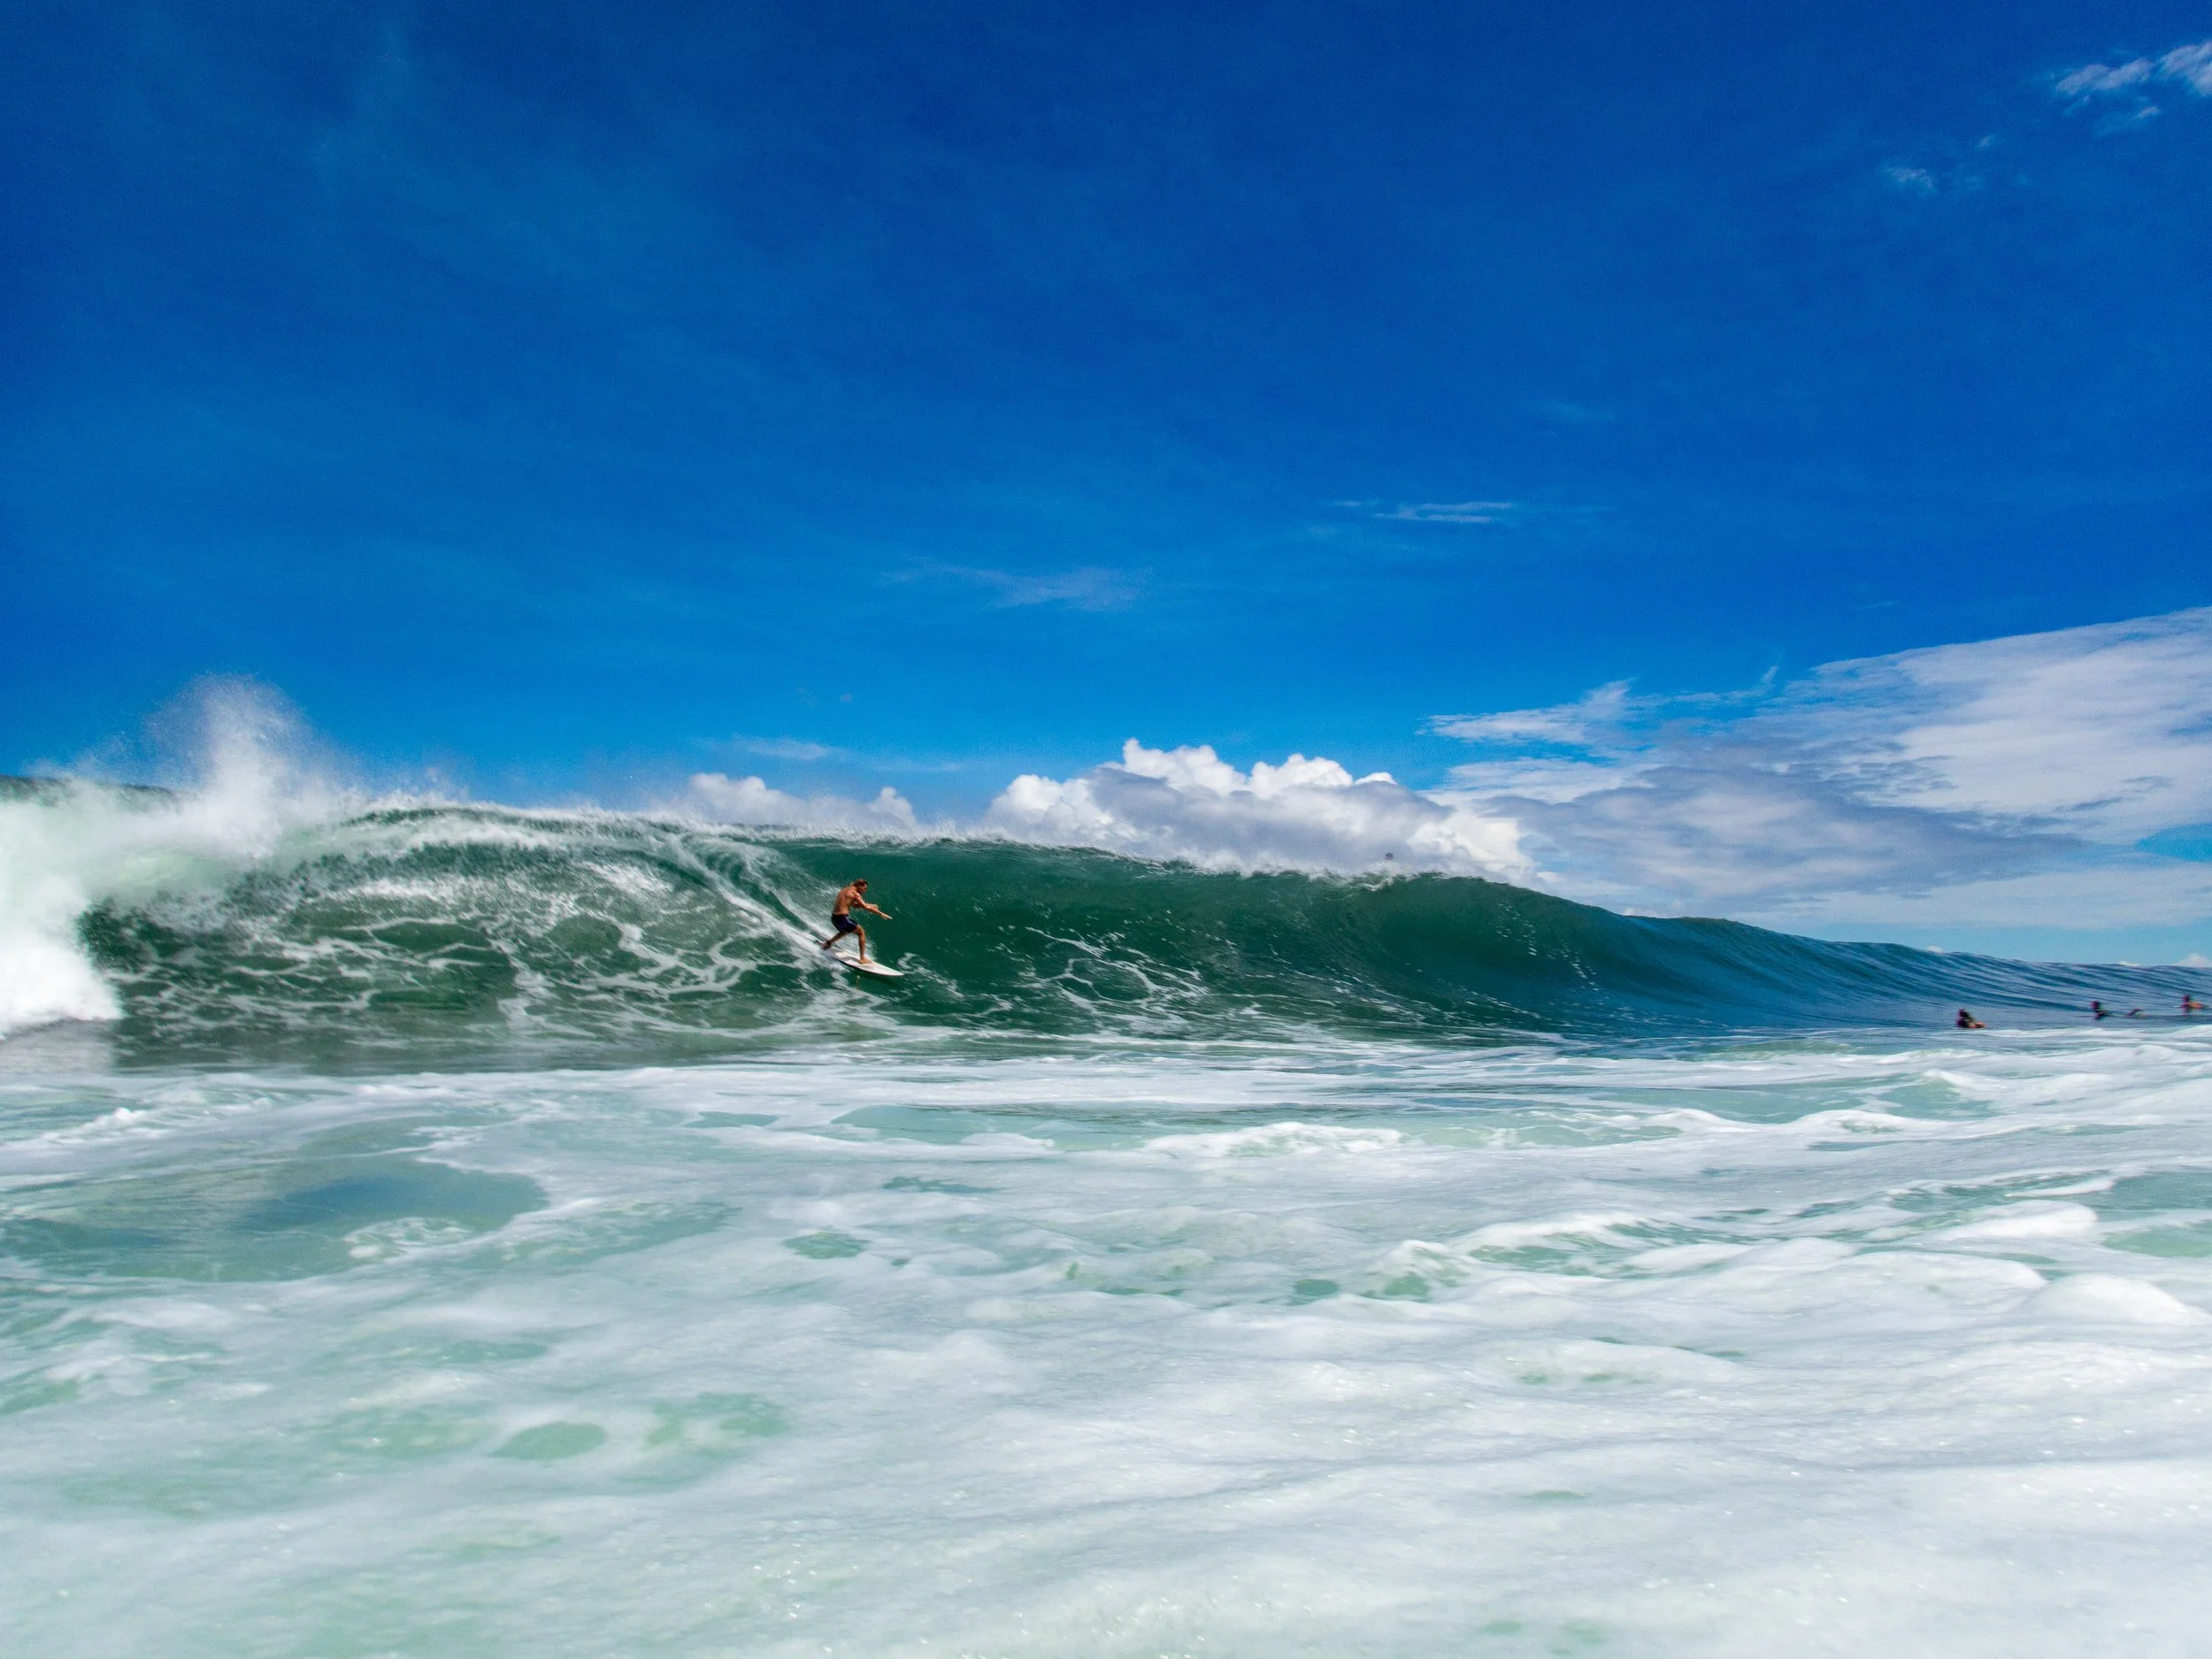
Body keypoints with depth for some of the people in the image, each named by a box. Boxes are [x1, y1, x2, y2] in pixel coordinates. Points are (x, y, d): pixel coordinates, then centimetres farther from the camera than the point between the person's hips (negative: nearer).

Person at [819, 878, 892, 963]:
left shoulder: (844, 890, 17)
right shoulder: (855, 894, -9)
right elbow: (866, 907, -15)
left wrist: (867, 905, 18)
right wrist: (881, 913, -11)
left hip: (833, 917, 8)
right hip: (842, 918, -8)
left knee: (845, 931, 38)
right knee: (861, 933, 6)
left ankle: (828, 943, 33)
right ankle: (863, 958, 2)